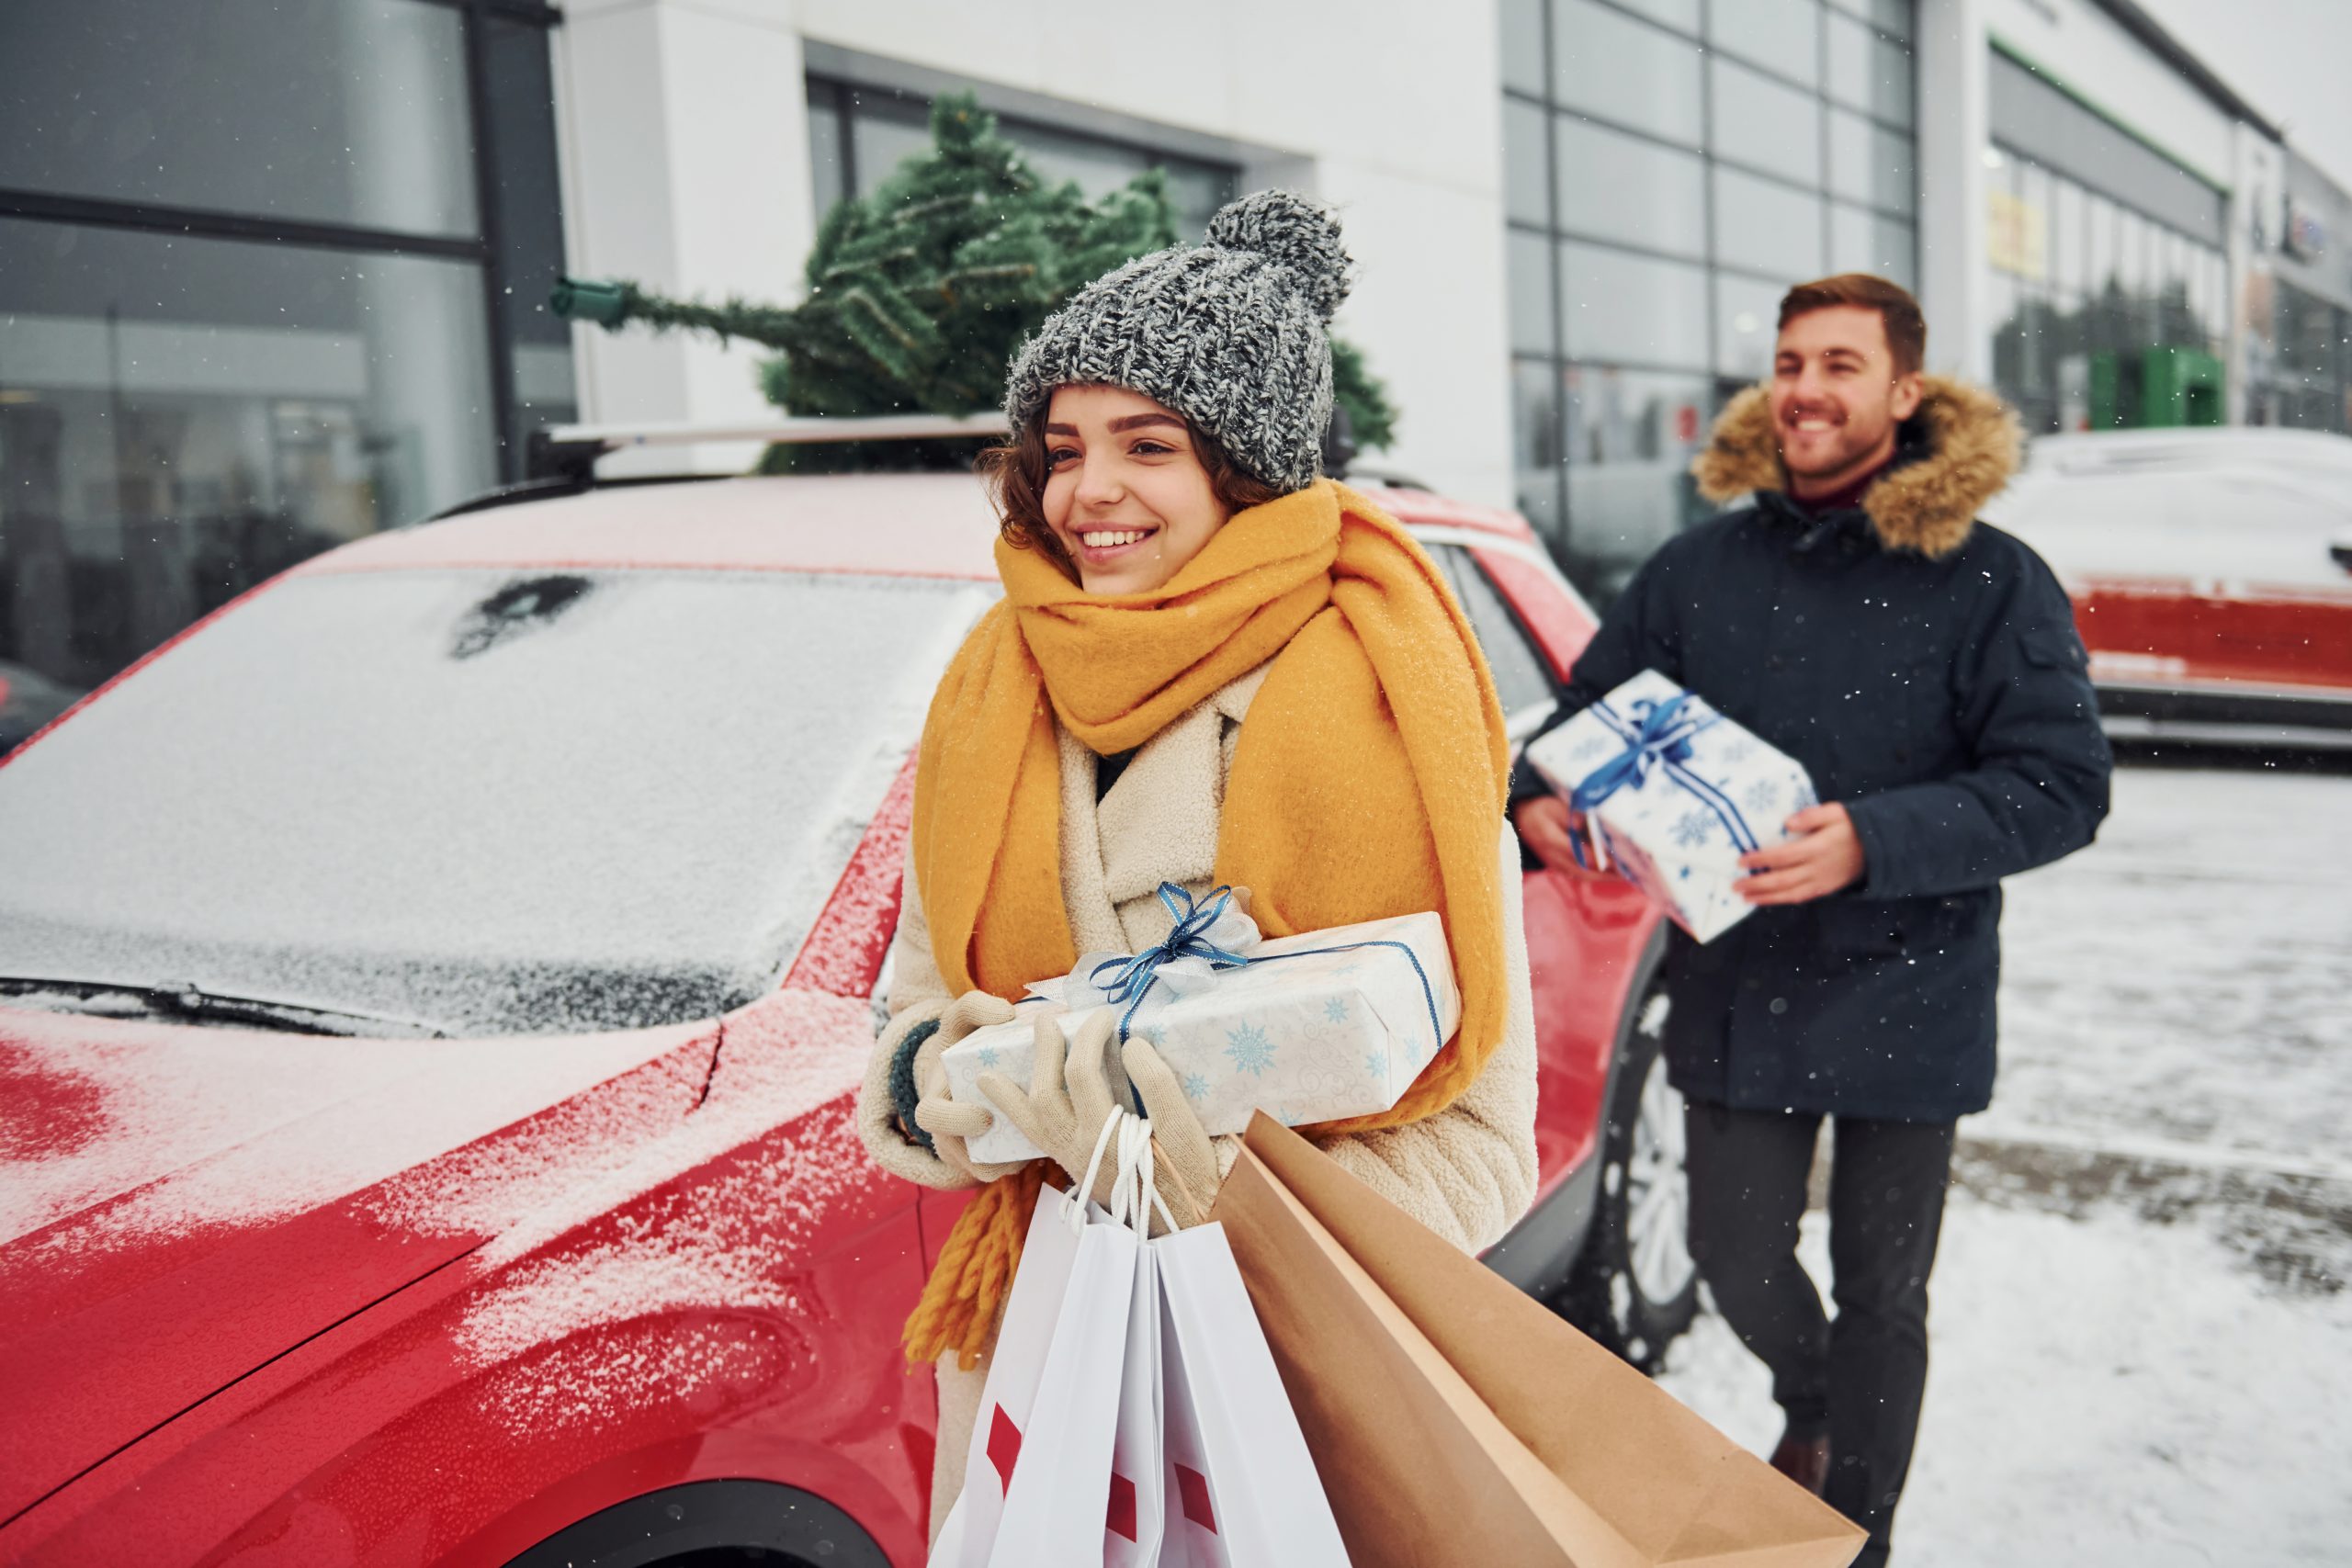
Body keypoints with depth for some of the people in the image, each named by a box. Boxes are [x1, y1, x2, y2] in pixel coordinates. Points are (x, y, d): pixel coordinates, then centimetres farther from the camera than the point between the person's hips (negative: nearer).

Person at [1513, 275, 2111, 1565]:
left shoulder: (1989, 581, -8)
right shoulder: (1698, 569, 1)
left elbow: (2064, 784, -13)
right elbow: (1589, 718, 9)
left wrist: (1873, 840, -27)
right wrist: (1539, 798, -14)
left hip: (1906, 1000, -2)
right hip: (1736, 989, 2)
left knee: (1881, 1291, 13)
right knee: (1737, 1262, 10)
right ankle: (1812, 1405, 46)